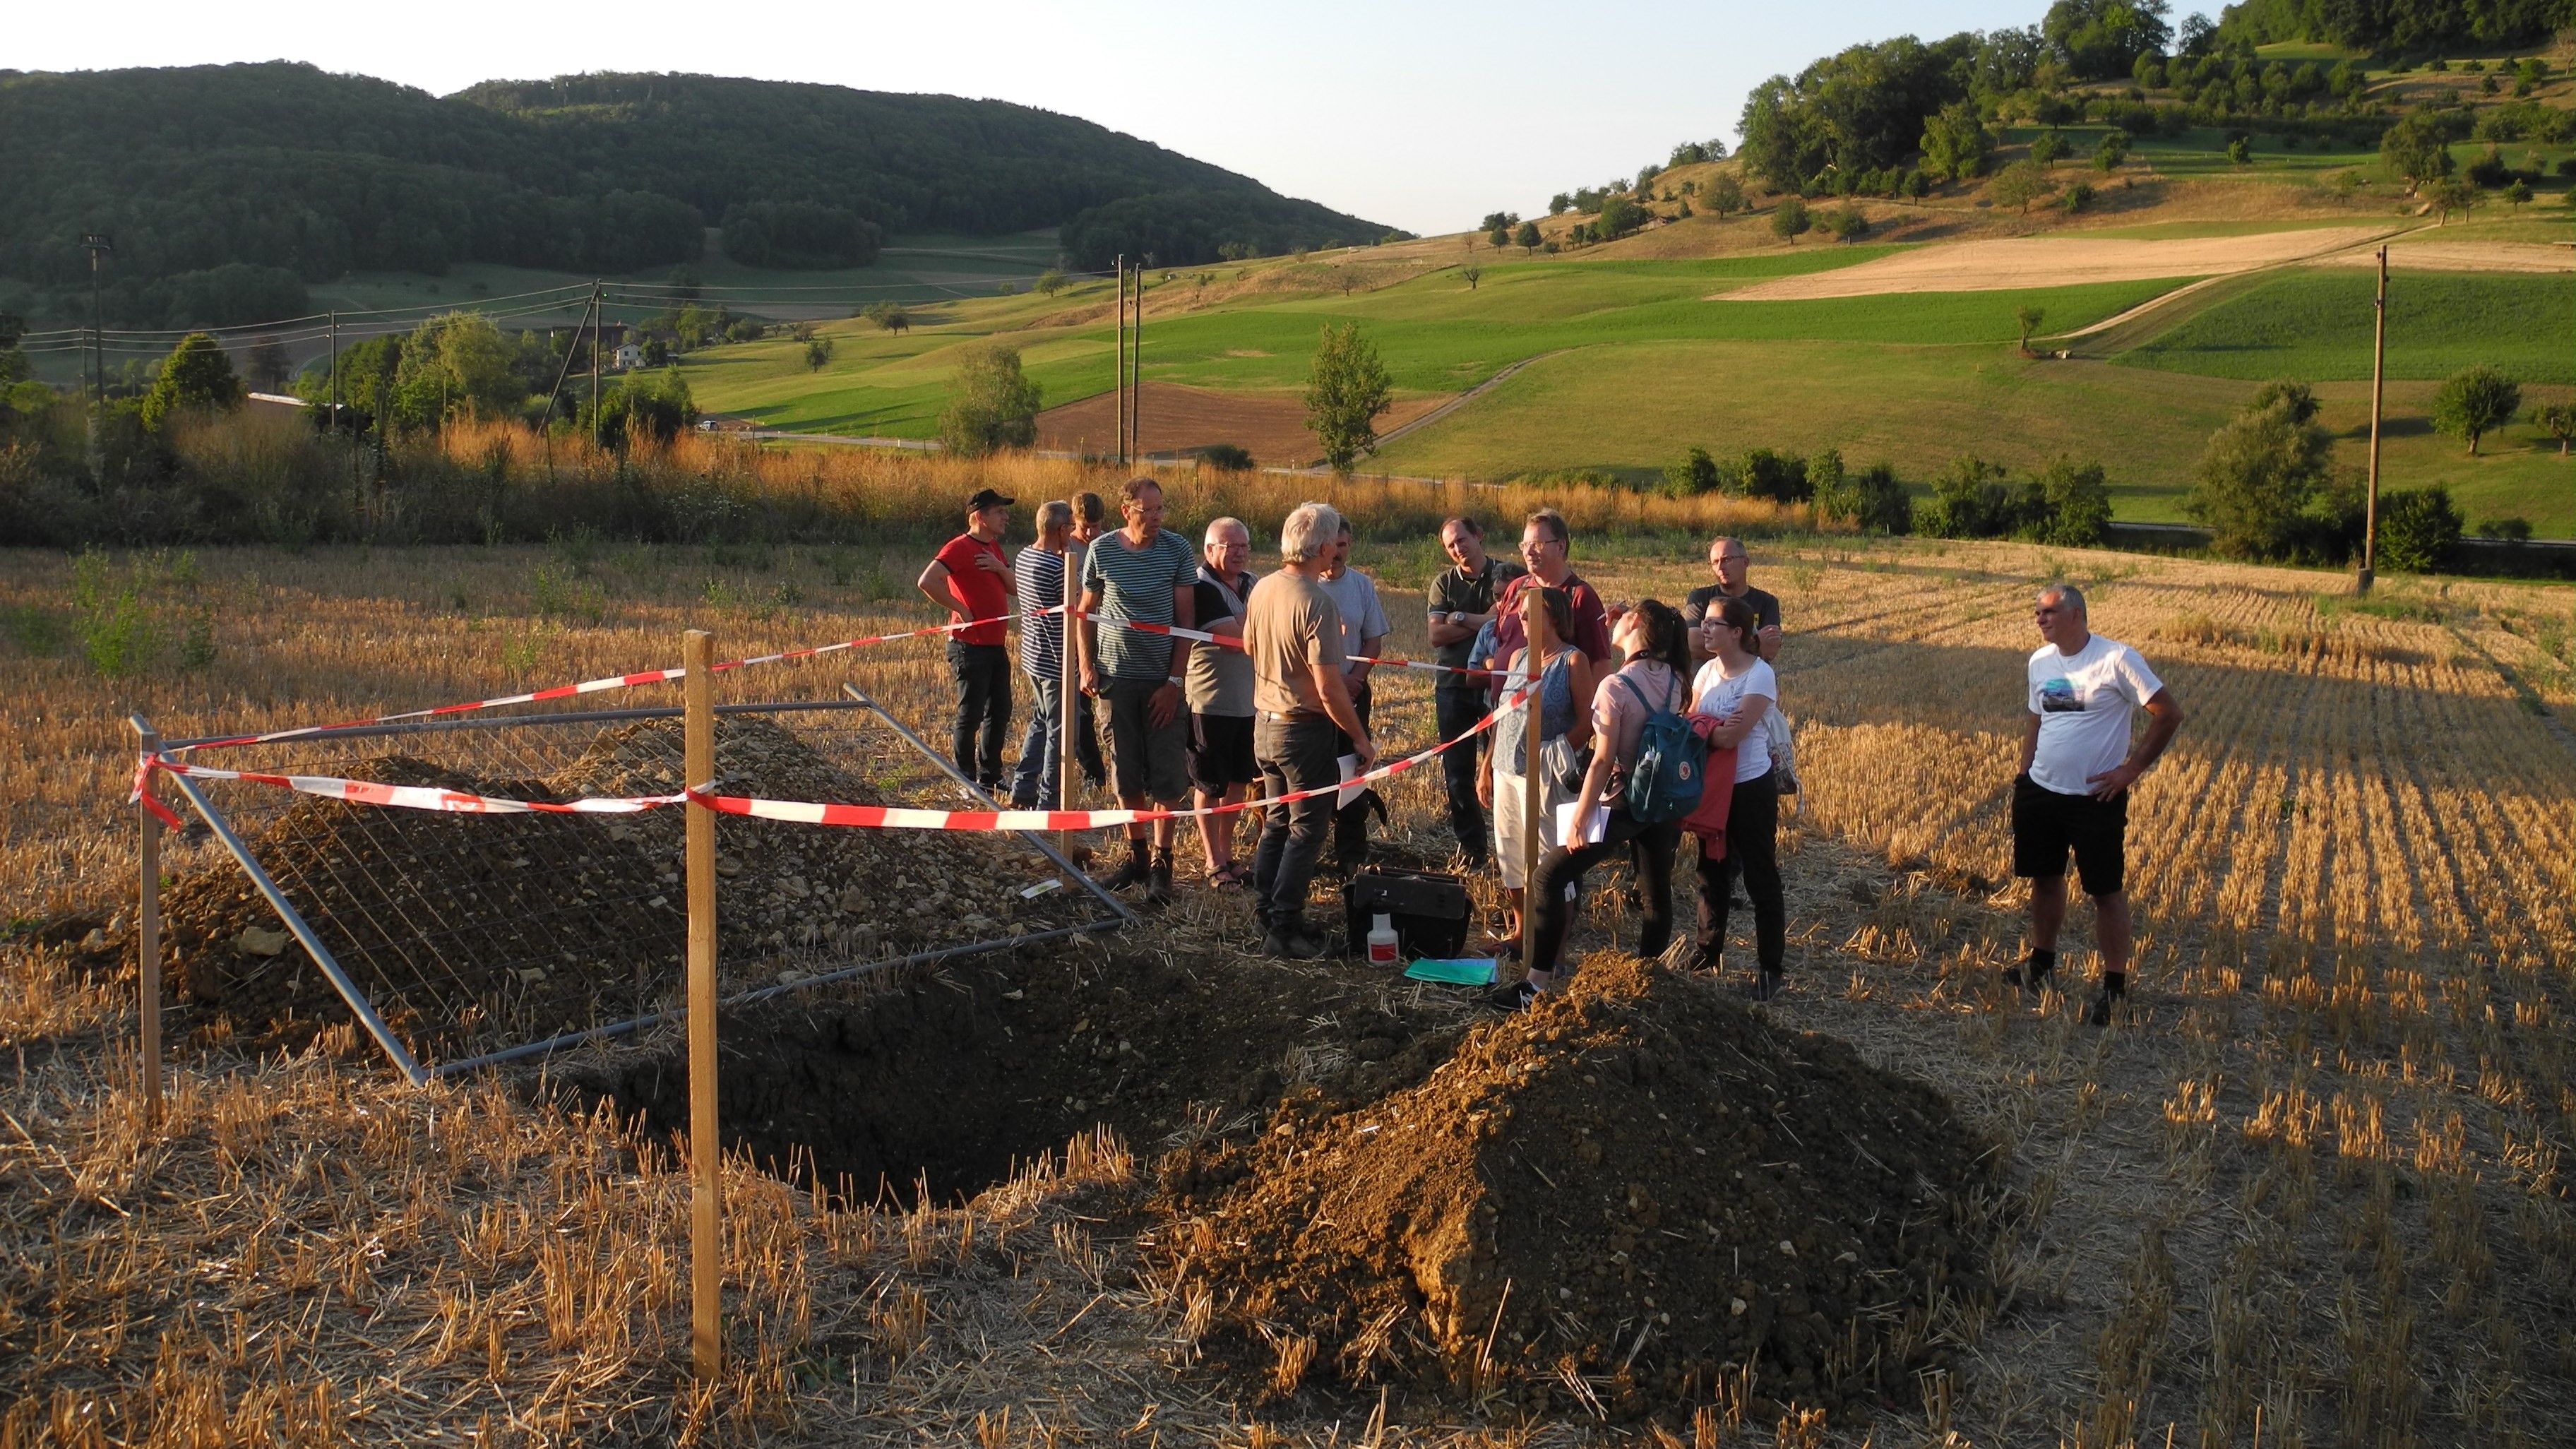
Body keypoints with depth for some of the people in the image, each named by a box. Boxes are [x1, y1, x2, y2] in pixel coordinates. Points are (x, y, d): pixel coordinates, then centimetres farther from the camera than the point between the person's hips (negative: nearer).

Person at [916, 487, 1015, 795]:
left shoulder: (993, 547, 14)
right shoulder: (959, 548, -14)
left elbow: (1014, 588, 15)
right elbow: (926, 582, -26)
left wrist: (1000, 568, -5)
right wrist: (960, 609, -18)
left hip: (996, 645, 9)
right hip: (970, 645, -9)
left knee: (1000, 712, 14)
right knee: (970, 714, -2)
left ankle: (990, 777, 25)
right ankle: (966, 782, 8)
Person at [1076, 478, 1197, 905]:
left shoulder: (1177, 549, -3)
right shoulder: (1101, 550, 0)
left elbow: (1186, 618, -2)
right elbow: (1087, 612, 10)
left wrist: (1174, 681, -7)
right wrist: (1087, 666, -1)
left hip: (1164, 681, -1)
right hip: (1117, 678, 1)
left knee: (1168, 777, -1)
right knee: (1125, 774, 8)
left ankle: (1161, 864, 9)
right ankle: (1137, 855, 22)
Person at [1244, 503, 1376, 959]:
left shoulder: (1262, 589, 0)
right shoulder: (1316, 602, -23)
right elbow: (1328, 688, -24)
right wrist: (1361, 738, -13)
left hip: (1264, 723, 8)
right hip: (1305, 729, -8)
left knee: (1276, 821, 19)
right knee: (1307, 829, 3)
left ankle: (1264, 913, 26)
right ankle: (1284, 928, 4)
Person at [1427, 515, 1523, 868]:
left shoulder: (1508, 574, 0)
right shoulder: (1444, 583, 9)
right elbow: (1437, 635, -4)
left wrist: (1462, 619, -8)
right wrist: (1484, 622, -9)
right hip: (1454, 688, 3)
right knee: (1457, 774, 7)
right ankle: (1470, 848, 17)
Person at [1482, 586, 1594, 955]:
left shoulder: (1573, 661, -8)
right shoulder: (1519, 657, 12)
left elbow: (1588, 721, -11)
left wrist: (1555, 754, -12)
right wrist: (1487, 770, 15)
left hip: (1545, 775, -7)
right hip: (1507, 770, 7)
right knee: (1510, 854, 14)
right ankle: (1518, 933, 28)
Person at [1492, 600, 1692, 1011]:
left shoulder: (1615, 687, -19)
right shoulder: (1674, 680, -1)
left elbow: (1603, 762, -19)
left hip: (1621, 803, -7)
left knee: (1549, 878, 1)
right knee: (1656, 893, 17)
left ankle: (1538, 985, -1)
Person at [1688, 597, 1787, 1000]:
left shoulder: (1760, 675, -17)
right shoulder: (1708, 670, 5)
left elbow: (1731, 735, -24)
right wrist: (1714, 729, -17)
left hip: (1751, 788, -7)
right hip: (1713, 786, 7)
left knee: (1761, 878, 2)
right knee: (1712, 872, 17)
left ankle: (1771, 969, 10)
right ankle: (1708, 954, 30)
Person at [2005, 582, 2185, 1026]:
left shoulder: (2117, 659, -13)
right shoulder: (2040, 661, 7)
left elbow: (2169, 714, -12)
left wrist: (2131, 769, -13)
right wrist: (2023, 776, 11)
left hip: (2096, 799, -6)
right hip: (2040, 792, 6)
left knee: (2106, 890, 1)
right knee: (2045, 878, 17)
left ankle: (2115, 986, 9)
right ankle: (2041, 962, 33)